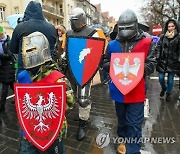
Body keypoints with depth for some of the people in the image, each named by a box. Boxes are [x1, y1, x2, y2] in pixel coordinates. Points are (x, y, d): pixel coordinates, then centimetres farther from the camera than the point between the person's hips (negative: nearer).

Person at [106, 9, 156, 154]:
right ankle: (124, 140, 46)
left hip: (136, 90, -3)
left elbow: (151, 64, 0)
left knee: (134, 123, 5)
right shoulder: (112, 44, 2)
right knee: (121, 118, 22)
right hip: (118, 89, 3)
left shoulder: (146, 42, -3)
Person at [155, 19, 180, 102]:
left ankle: (168, 94, 29)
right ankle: (163, 89, 36)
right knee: (161, 78, 4)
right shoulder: (163, 36, 5)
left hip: (173, 62, -1)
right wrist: (157, 58, -4)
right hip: (162, 61, 2)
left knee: (170, 80, 7)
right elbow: (158, 48, 4)